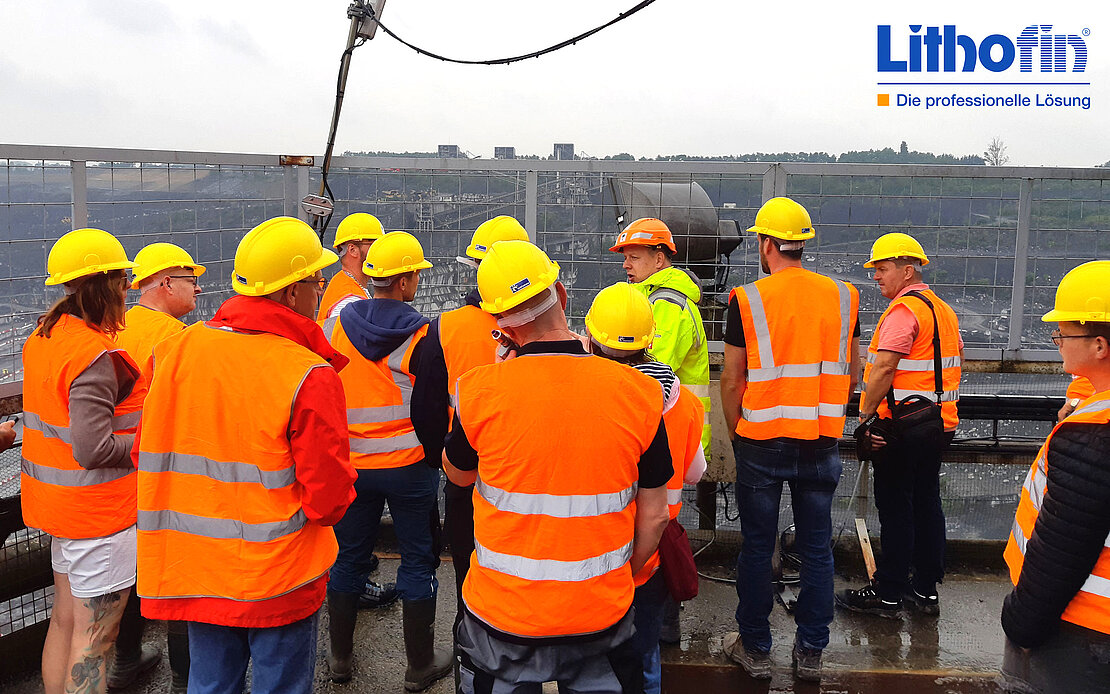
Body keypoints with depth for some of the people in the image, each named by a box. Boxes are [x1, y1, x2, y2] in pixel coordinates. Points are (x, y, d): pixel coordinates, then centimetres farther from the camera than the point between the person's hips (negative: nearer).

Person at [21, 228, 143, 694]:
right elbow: (94, 449, -28)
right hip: (99, 510, -9)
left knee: (65, 617, 22)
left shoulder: (42, 337, 5)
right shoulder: (97, 354, -24)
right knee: (94, 635, 2)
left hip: (54, 500, 9)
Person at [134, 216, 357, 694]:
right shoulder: (310, 376, -24)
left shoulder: (177, 350, -7)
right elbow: (329, 498, -19)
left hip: (193, 566, 5)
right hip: (277, 579, -5)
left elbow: (146, 454, 4)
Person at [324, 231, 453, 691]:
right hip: (409, 467, -4)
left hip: (349, 466, 4)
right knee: (418, 562, 9)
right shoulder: (422, 336, -14)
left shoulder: (336, 327, -2)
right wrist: (435, 458, 6)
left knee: (349, 558, 17)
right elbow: (434, 410, -10)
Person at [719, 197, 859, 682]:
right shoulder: (842, 296, 2)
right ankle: (811, 652, 21)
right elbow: (850, 374, 10)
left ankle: (755, 649, 21)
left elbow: (732, 380, -4)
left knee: (757, 547, 9)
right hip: (822, 443, 3)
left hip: (761, 442, -3)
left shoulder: (747, 300, -8)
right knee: (817, 547, 12)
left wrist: (735, 435, 9)